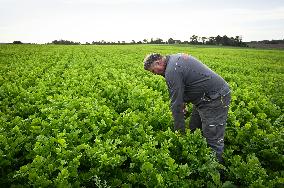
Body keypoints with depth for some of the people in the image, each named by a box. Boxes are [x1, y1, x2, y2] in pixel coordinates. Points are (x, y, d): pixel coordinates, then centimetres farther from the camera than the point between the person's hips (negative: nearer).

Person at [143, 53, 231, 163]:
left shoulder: (172, 71, -21)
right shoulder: (176, 58, 10)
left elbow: (176, 103, -19)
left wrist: (179, 131, -12)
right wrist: (184, 101, 12)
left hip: (215, 99, -11)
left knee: (213, 141, -5)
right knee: (193, 131, 16)